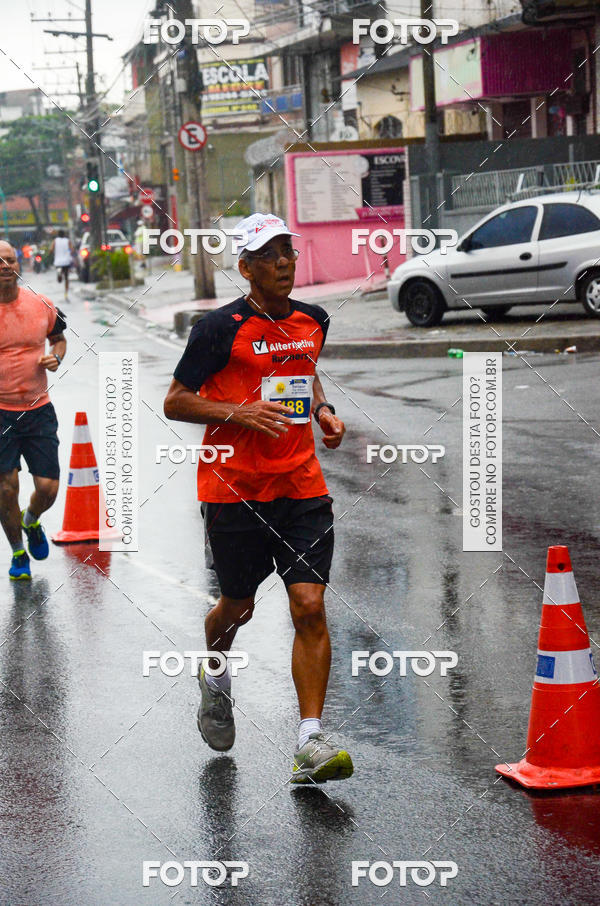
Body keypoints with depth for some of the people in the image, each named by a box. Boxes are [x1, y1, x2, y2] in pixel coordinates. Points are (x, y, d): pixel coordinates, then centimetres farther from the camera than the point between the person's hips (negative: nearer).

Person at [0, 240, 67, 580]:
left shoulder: (42, 305, 1)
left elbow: (59, 338, 19)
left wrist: (56, 357, -2)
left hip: (38, 410, 2)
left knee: (48, 488, 0)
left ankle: (31, 521, 36)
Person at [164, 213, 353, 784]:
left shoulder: (313, 321, 9)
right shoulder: (220, 328, -8)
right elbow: (174, 402, -6)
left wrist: (322, 410, 9)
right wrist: (240, 412, -19)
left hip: (302, 486, 3)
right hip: (234, 488, -3)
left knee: (310, 606, -9)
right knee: (238, 605, 12)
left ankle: (310, 743, -8)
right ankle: (215, 679, 47)